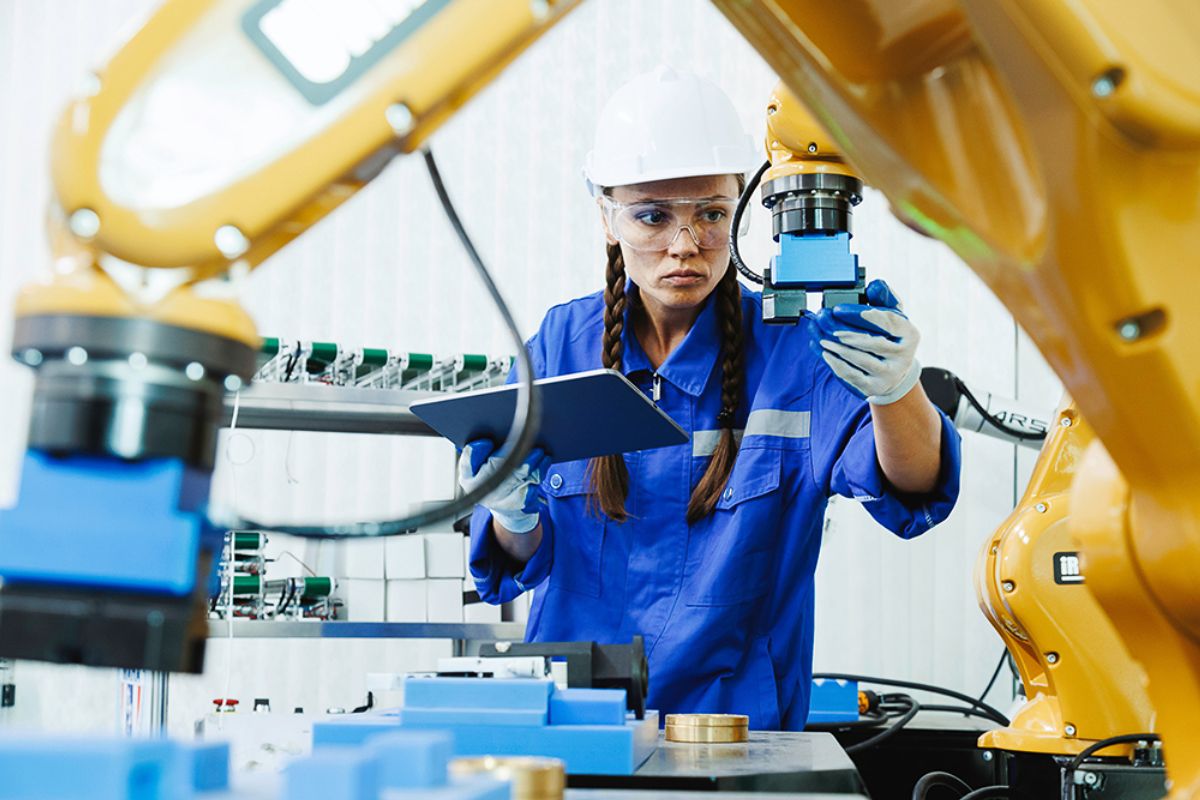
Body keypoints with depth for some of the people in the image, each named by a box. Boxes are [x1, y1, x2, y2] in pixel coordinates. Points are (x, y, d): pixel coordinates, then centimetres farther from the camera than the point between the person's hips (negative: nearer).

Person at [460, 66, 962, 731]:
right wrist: (513, 517, -14)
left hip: (740, 719, -2)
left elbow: (911, 486, -18)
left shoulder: (793, 348, -2)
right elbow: (523, 560, 8)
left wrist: (895, 389, -38)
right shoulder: (560, 344, 5)